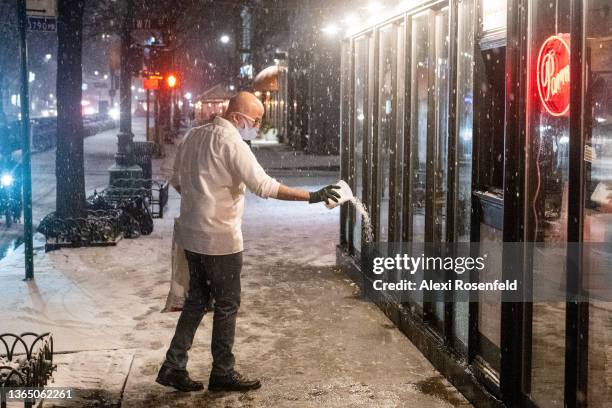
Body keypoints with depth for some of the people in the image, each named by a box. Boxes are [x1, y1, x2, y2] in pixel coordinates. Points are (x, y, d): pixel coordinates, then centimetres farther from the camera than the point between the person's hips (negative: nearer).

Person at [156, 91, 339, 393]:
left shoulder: (194, 136, 8)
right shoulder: (231, 142, -17)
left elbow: (177, 181, 17)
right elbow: (265, 186, -24)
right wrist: (311, 196, -22)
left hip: (192, 235, 8)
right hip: (220, 238, -8)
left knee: (197, 300, 16)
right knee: (227, 305, 4)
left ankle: (173, 367, 17)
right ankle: (223, 373, 14)